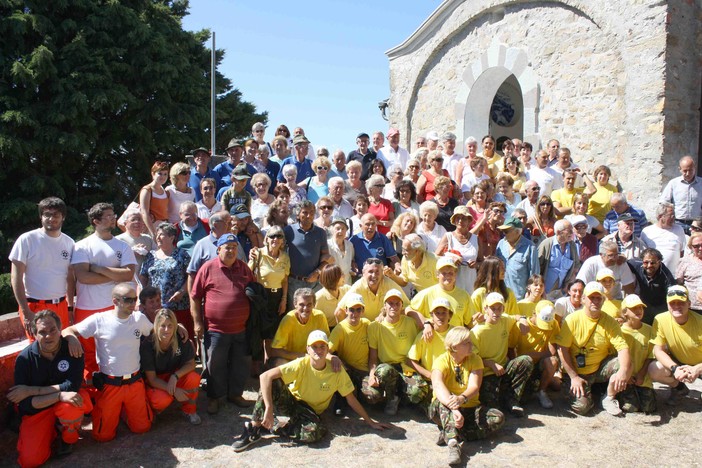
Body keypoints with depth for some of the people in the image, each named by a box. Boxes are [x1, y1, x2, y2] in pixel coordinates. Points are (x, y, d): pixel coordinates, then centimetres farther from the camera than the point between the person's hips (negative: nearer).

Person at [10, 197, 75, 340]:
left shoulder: (69, 243, 5)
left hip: (61, 306, 4)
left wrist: (70, 307, 10)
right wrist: (26, 312, -12)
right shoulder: (27, 240, -8)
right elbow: (16, 277, -8)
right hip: (35, 307, -4)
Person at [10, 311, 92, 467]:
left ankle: (68, 436, -2)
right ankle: (51, 429, 18)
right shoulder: (24, 358, -16)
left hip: (67, 403, -1)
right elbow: (24, 402, -18)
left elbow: (73, 385, -24)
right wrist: (59, 395, -33)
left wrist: (31, 391, -24)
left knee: (70, 406, -35)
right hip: (37, 409, 1)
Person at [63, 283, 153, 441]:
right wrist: (72, 338, -30)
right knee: (103, 435, 4)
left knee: (142, 427, 7)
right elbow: (68, 330, -7)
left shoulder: (139, 318, -1)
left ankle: (123, 410, 36)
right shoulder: (99, 320, -11)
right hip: (109, 384, -2)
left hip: (135, 382, 3)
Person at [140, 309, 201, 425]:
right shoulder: (147, 345, -24)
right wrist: (174, 390, -29)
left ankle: (189, 410, -1)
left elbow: (191, 363, -10)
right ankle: (152, 408, 6)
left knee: (194, 378, -28)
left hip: (175, 378, 3)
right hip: (155, 383, -3)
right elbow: (152, 378, -19)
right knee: (163, 399, -34)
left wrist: (175, 376, -30)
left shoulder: (181, 340, -17)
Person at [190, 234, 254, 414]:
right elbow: (195, 297, -2)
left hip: (241, 328, 4)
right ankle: (214, 397, 26)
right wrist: (197, 322, -6)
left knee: (241, 364, 13)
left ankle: (235, 394, 32)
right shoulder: (208, 268, -5)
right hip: (216, 329, -4)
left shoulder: (244, 268, 7)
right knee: (216, 365, 8)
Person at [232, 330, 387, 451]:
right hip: (291, 402, 0)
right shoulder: (301, 365, -23)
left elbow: (352, 400, -7)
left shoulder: (337, 371, -18)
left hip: (310, 410, 1)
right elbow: (265, 376, -31)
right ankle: (253, 429, -21)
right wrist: (269, 409, -36)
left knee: (313, 433, -35)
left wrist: (371, 422, -4)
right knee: (273, 383, -32)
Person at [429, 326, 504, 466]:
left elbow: (474, 387, -19)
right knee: (440, 401, -36)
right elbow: (438, 386, -34)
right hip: (445, 411, -3)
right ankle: (453, 443, -48)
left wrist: (462, 398, -43)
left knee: (498, 417, -22)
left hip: (470, 408, 3)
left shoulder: (475, 359, -5)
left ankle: (449, 434, -30)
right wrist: (453, 408, -51)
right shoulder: (442, 361, -14)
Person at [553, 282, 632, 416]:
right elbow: (562, 349, -12)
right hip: (578, 372, -2)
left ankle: (609, 398, 0)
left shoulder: (610, 322, -5)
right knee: (581, 407, -20)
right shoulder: (572, 320, -12)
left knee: (626, 365, -24)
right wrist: (574, 377, -14)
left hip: (601, 368, 3)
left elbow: (622, 347, -16)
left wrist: (624, 370, -35)